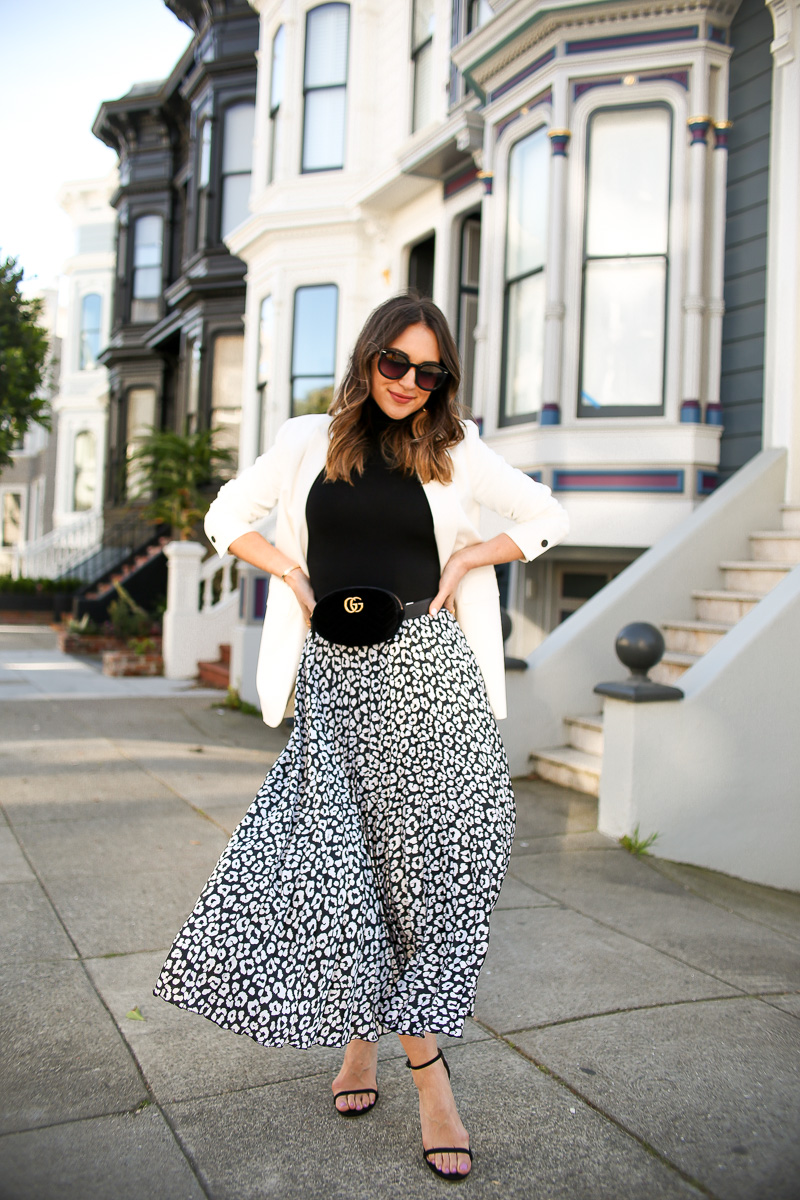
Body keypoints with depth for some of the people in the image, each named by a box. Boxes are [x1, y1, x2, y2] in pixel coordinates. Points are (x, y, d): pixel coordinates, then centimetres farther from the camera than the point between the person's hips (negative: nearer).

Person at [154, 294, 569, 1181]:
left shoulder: (457, 452, 7)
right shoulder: (310, 442, 9)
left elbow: (549, 520, 13)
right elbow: (226, 517, 16)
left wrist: (470, 558, -1)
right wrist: (294, 575, 0)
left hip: (426, 666, 0)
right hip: (334, 676, 1)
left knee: (417, 853, 0)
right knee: (345, 854, 2)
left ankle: (367, 1033, 17)